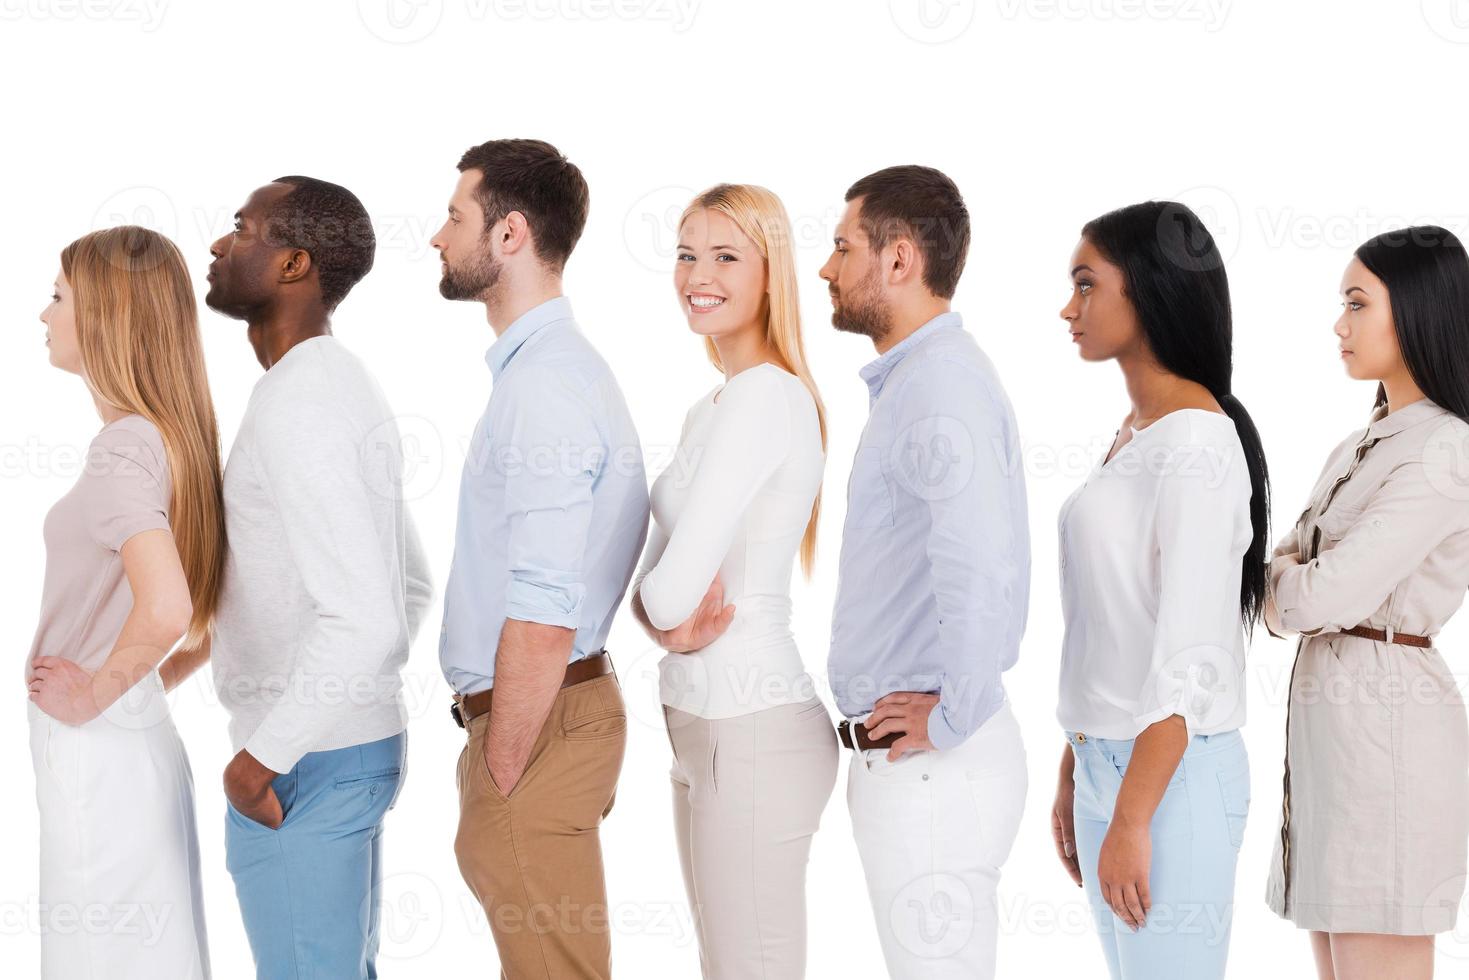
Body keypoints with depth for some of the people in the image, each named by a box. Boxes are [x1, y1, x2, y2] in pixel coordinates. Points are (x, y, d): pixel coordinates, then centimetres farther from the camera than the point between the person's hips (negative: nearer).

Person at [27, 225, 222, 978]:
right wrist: (157, 680, 12)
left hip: (97, 763, -9)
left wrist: (94, 694, -19)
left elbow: (164, 608, -33)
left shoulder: (122, 449, -19)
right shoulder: (173, 438, 7)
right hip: (145, 743, 9)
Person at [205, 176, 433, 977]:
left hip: (303, 764, -10)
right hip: (363, 738, 10)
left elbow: (364, 619, -28)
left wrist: (263, 753, -20)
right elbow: (411, 586, 19)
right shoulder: (340, 384, 12)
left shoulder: (296, 405, -19)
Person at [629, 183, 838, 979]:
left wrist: (667, 605, 0)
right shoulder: (711, 409, 14)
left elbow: (675, 585, -22)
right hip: (703, 726, 10)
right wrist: (673, 628, -9)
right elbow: (652, 580, 12)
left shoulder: (766, 397, -17)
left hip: (754, 733, -10)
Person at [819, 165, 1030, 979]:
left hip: (932, 762, -10)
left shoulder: (941, 383, -19)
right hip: (903, 756, 10)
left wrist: (954, 720, -23)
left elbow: (981, 564, -34)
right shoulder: (913, 378, 15)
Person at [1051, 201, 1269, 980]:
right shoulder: (1132, 433, 11)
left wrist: (1131, 819, -19)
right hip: (1107, 762, 9)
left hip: (1171, 772, -9)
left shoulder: (1195, 441, -15)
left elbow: (1190, 653, -20)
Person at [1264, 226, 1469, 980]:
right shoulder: (1361, 449, 15)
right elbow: (1286, 592, 15)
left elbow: (1324, 594, -20)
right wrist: (1293, 576, -8)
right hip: (1327, 710, 9)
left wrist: (1284, 580, 1)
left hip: (1386, 719, -9)